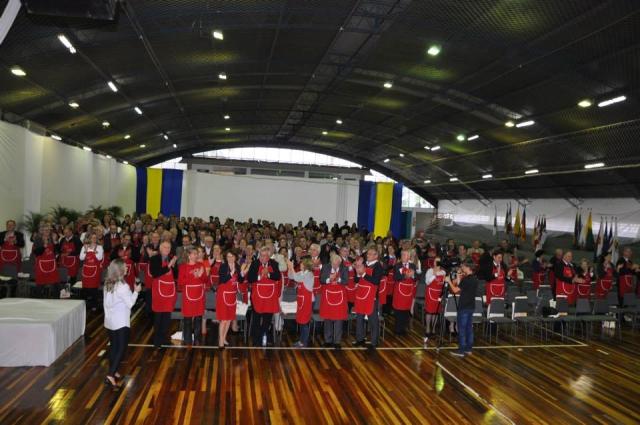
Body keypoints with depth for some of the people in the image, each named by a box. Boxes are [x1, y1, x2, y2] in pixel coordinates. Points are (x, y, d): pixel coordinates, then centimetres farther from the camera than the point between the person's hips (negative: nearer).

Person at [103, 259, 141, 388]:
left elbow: (105, 302, 11)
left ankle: (113, 371, 28)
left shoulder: (107, 284, 2)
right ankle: (110, 375, -11)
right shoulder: (123, 286, -20)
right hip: (121, 322, -7)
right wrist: (136, 291, -2)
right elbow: (130, 303, -13)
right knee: (121, 348, -3)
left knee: (113, 346, 18)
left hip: (109, 321, 7)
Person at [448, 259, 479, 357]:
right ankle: (468, 349, 19)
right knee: (469, 328, 13)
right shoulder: (474, 279, 8)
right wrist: (458, 280, 10)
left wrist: (449, 281, -8)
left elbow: (455, 290, -19)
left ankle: (461, 350, 1)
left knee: (462, 328, -3)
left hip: (464, 307, -9)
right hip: (471, 306, 9)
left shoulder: (466, 279, -19)